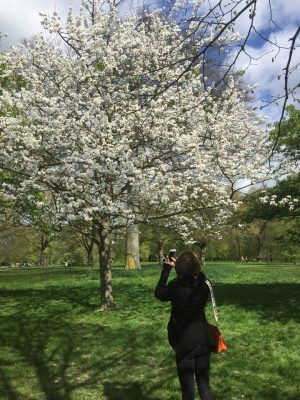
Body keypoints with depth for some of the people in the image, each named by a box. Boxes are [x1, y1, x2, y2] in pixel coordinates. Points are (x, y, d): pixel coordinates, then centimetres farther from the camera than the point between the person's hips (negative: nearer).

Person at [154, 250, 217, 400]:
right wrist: (187, 264, 11)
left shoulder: (176, 287, -19)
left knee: (187, 387, 11)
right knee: (204, 384, 18)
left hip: (185, 342, -3)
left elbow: (159, 293, 0)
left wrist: (166, 269, 3)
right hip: (203, 340, 4)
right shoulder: (204, 285, -9)